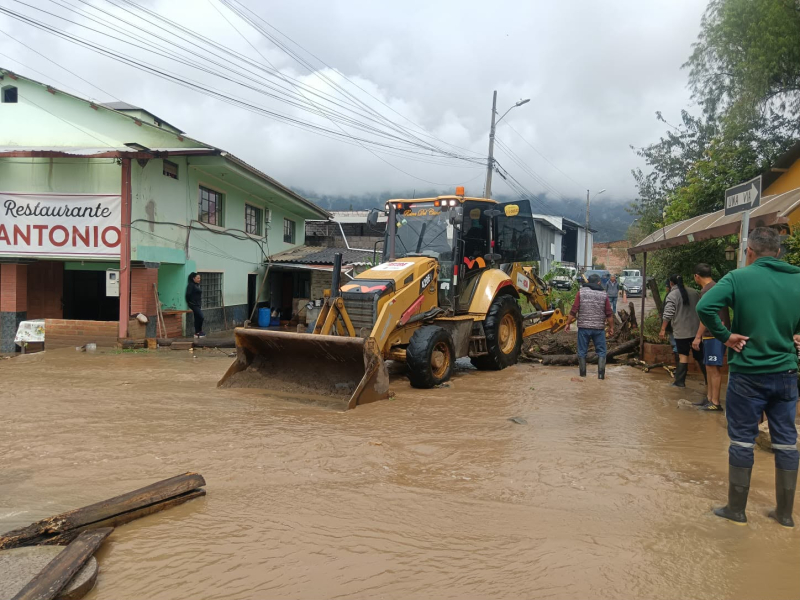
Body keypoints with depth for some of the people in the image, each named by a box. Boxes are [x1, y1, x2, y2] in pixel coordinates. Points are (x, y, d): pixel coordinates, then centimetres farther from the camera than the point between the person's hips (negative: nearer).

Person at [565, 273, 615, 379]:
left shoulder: (581, 292, -1)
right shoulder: (603, 294, 2)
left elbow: (574, 311, -4)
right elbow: (609, 314, 3)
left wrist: (568, 323, 4)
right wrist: (611, 327, 13)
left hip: (583, 327, 0)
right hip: (599, 328, 0)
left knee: (582, 351, 9)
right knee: (601, 352, 10)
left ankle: (582, 373, 13)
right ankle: (601, 374, 3)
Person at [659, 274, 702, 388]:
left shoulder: (672, 295, -9)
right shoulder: (694, 292, 9)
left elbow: (668, 314, -15)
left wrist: (663, 329, -9)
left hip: (681, 331, -5)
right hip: (696, 329, 5)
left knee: (683, 356, 0)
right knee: (699, 355, 12)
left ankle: (680, 381, 2)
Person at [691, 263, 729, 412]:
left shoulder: (707, 290, -14)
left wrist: (698, 337, -19)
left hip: (715, 334, -10)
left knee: (714, 368, -7)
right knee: (709, 367, 14)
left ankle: (715, 403, -4)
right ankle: (709, 398, 21)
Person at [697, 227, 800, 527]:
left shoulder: (739, 277, -11)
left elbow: (704, 307, -25)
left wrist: (725, 336, -13)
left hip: (747, 374, -3)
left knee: (742, 440, 6)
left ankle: (736, 509, 16)